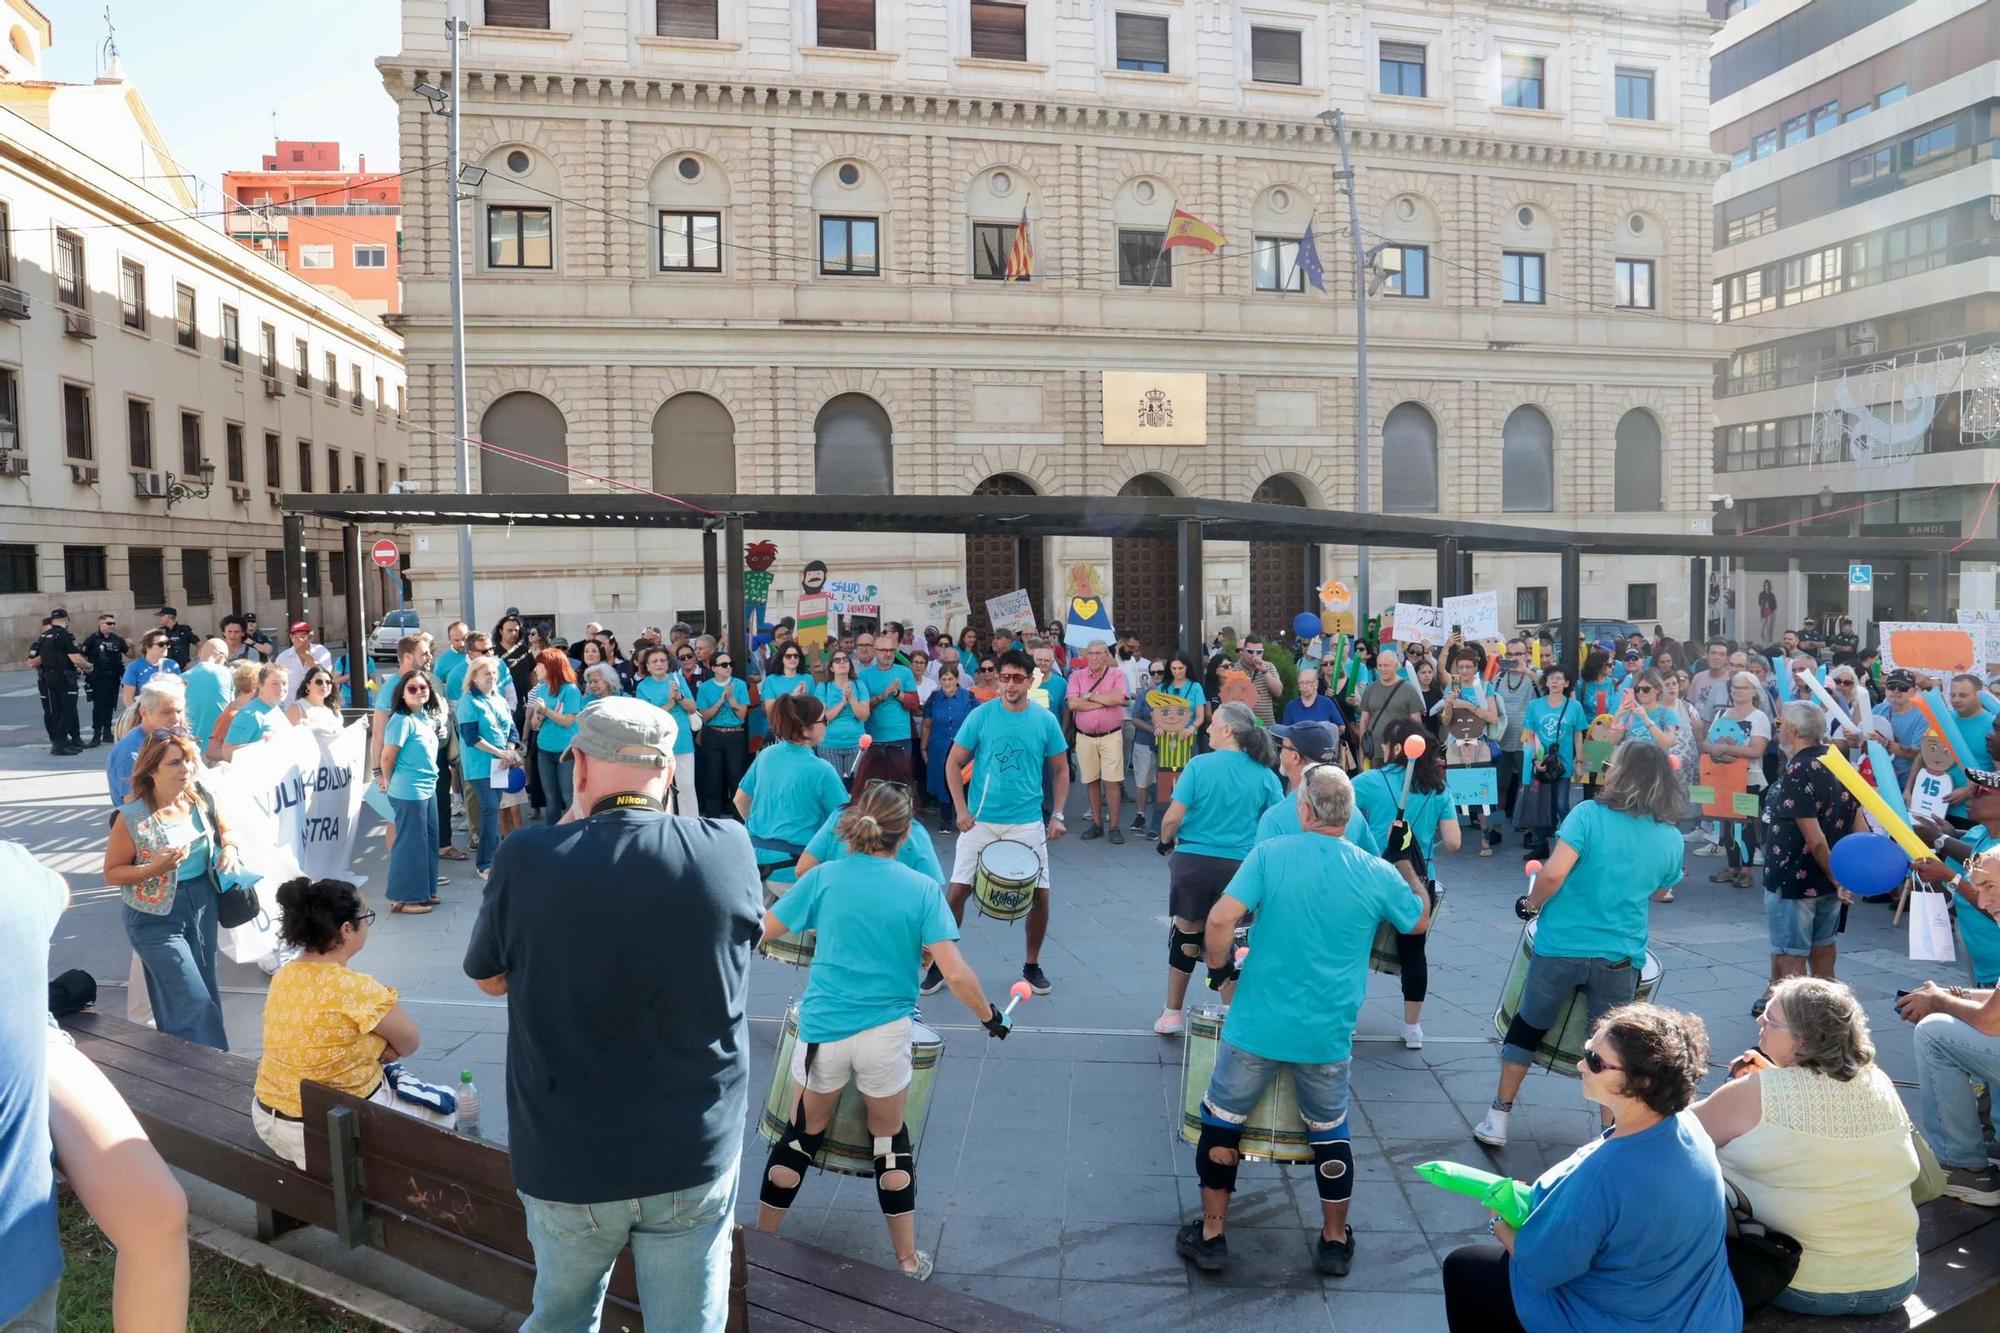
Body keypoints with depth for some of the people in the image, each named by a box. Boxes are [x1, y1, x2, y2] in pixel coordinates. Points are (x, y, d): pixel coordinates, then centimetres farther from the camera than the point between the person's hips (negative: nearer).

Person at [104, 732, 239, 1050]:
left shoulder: (201, 799, -5)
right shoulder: (132, 818, -18)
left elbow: (225, 831, 14)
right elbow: (111, 873, -9)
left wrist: (229, 849, -8)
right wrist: (153, 868, -26)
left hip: (203, 905, 5)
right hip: (156, 919, -5)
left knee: (205, 996, 15)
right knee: (194, 1005, -4)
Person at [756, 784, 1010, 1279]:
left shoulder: (824, 877, -4)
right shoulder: (923, 890, -6)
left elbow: (761, 931, -1)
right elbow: (956, 975, -11)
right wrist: (990, 1016, 4)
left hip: (823, 1030, 1)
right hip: (887, 1033, -1)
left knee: (803, 1134, 20)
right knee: (890, 1140, 18)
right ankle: (909, 1262, 27)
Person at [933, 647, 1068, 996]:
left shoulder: (1046, 721, -2)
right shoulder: (980, 716, -5)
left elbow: (1060, 770, 8)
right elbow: (954, 763, 0)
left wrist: (1058, 815, -2)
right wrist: (961, 810, -9)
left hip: (1028, 823, 1)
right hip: (980, 821, -1)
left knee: (1040, 894, 3)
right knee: (957, 890, -2)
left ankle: (1032, 965, 23)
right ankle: (942, 963, 15)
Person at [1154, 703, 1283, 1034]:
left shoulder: (1200, 765, -8)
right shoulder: (1265, 776, -1)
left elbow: (1172, 818, -10)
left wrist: (1166, 839, 10)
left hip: (1193, 861, -1)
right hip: (1239, 867, 1)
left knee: (1186, 933, 13)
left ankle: (1173, 1014, 25)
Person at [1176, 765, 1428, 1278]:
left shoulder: (1270, 854, -12)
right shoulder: (1376, 873, -4)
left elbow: (1220, 919, -21)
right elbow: (1420, 921, 15)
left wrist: (1218, 967, -3)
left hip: (1256, 1026, -2)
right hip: (1328, 1037, 2)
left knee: (1221, 1122, 17)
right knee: (1331, 1133, 23)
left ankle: (1211, 1235, 26)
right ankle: (1334, 1242, 36)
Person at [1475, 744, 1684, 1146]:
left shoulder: (1589, 815, -12)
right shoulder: (1672, 840, 1)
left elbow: (1553, 874, -21)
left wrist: (1532, 904, -3)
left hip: (1560, 948, -2)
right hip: (1621, 959, 2)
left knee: (1527, 1027, 17)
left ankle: (1497, 1122, 24)